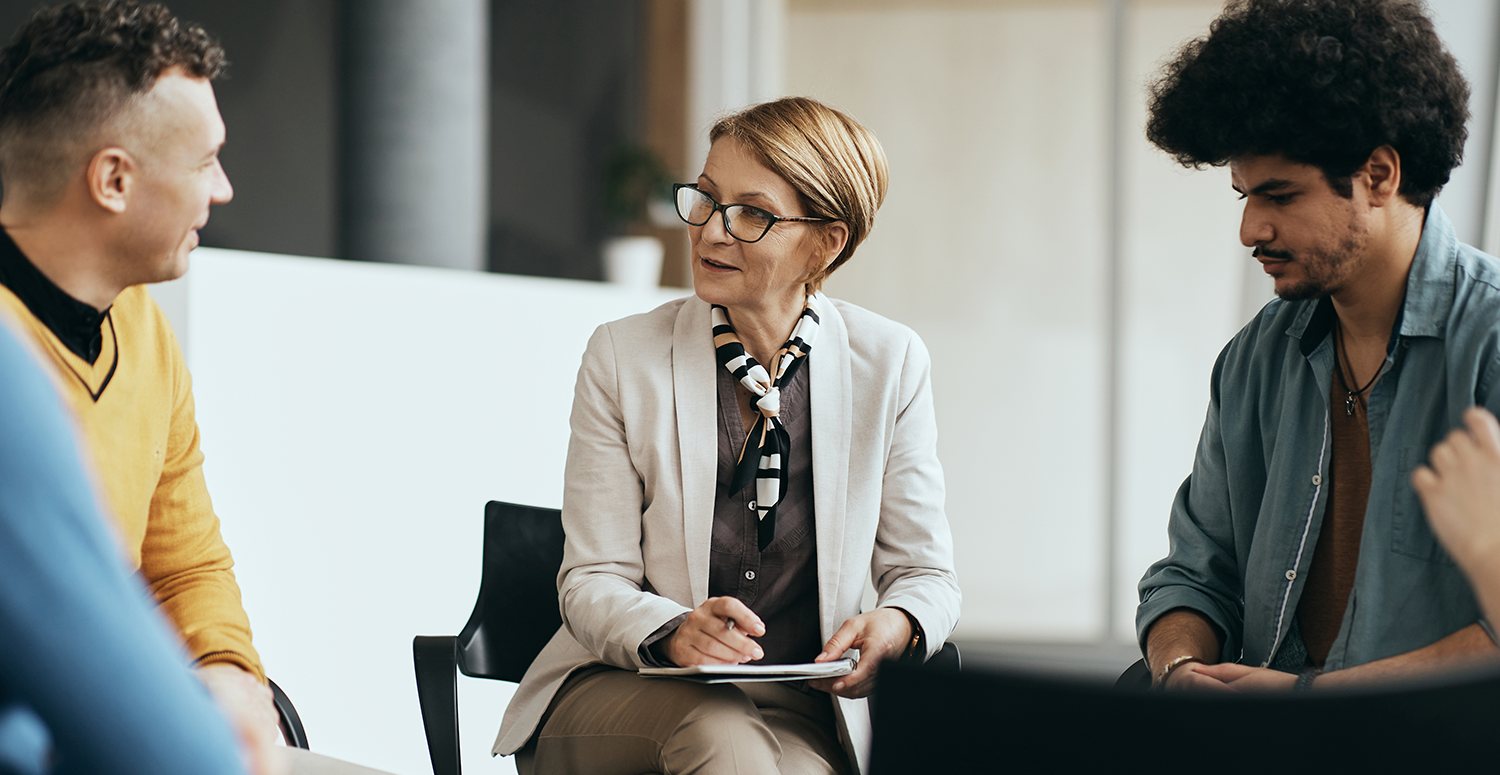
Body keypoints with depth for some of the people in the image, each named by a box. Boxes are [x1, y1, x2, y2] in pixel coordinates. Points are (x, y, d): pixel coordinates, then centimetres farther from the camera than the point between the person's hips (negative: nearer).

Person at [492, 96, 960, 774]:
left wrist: (894, 627, -18)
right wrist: (672, 633, -26)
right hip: (620, 692, 0)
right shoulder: (622, 358, -1)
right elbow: (593, 584, -3)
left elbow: (925, 573, 7)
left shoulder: (889, 364, 1)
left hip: (798, 710, 1)